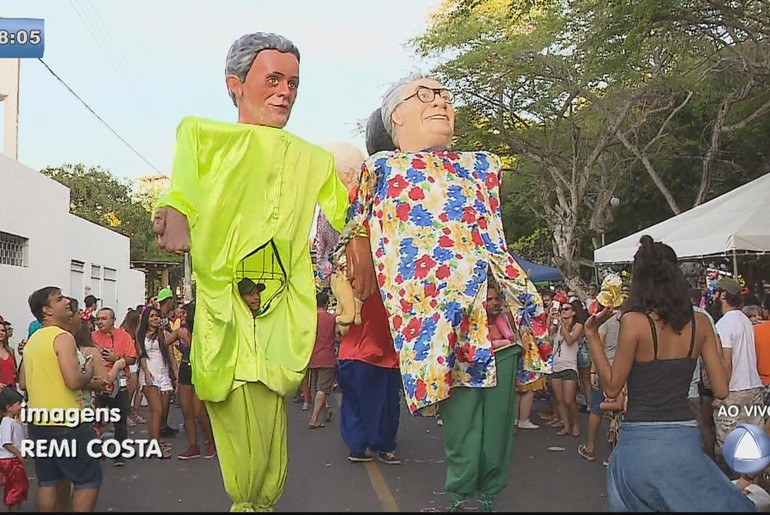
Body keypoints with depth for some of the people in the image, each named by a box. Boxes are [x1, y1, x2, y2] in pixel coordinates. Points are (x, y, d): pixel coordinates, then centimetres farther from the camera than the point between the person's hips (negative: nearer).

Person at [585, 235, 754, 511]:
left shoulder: (634, 321, -11)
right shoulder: (699, 323, 1)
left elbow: (612, 388, -6)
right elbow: (721, 390, 3)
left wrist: (592, 334, -2)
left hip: (641, 441, -2)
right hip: (686, 439, 3)